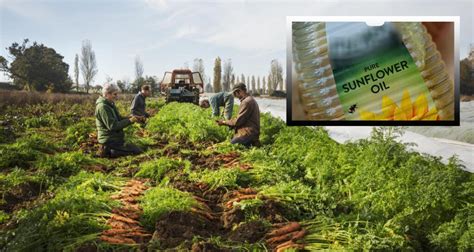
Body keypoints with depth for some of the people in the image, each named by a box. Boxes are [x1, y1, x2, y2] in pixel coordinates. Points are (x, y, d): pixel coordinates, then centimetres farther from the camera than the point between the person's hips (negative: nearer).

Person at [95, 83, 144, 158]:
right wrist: (129, 121, -21)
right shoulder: (103, 106, -19)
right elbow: (112, 126, -24)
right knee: (137, 151, -12)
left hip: (115, 139, 10)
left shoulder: (110, 104, 11)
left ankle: (107, 149, 10)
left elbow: (119, 119, 13)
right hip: (110, 141, -10)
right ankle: (108, 151, -9)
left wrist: (130, 118, -4)